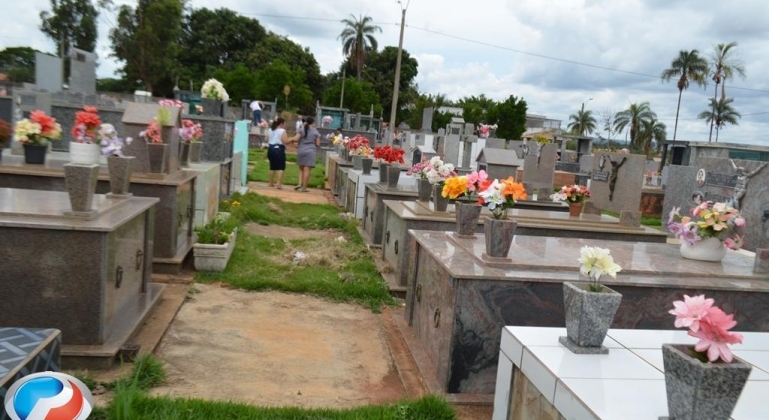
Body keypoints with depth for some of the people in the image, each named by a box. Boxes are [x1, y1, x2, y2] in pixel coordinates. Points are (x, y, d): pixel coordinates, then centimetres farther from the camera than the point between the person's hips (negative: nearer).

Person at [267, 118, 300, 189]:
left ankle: (271, 183, 23)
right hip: (278, 150, -8)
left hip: (271, 149, 8)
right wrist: (293, 139, -3)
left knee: (272, 167, 17)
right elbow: (285, 141, -18)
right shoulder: (282, 131, -9)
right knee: (281, 167, -5)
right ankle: (278, 184, -15)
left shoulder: (271, 131, 15)